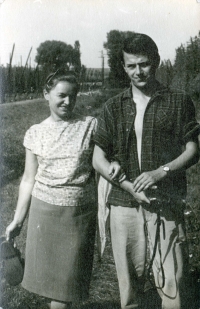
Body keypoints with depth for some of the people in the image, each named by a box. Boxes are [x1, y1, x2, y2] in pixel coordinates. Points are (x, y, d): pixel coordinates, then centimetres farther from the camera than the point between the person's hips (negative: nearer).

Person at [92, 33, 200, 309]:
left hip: (167, 204, -1)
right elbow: (99, 159, 6)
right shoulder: (114, 107, 9)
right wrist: (130, 187, -8)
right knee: (129, 281, 9)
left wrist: (160, 172, -14)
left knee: (172, 281, -2)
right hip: (124, 203, 2)